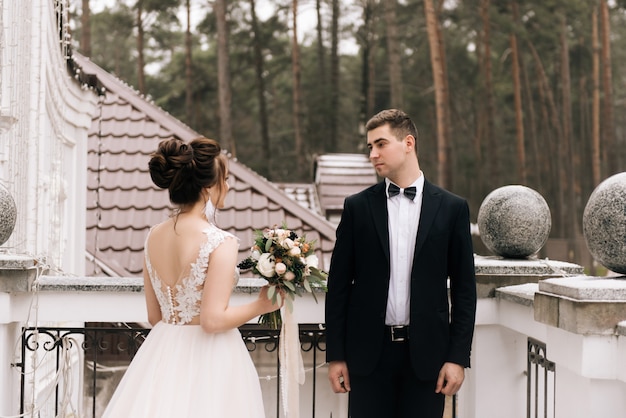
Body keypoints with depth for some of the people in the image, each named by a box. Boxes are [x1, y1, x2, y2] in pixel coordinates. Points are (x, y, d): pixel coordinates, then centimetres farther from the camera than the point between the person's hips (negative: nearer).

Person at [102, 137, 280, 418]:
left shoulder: (154, 236, 2)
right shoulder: (221, 243, -17)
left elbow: (154, 315, 9)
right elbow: (213, 320, -20)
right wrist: (261, 305, -7)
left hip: (162, 356, 6)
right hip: (208, 361, -6)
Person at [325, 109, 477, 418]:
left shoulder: (451, 208, 2)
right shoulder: (357, 206, 4)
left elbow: (464, 289, 2)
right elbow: (339, 286, 4)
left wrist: (458, 357, -3)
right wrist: (335, 355, 1)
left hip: (426, 350, 0)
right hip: (369, 350, 1)